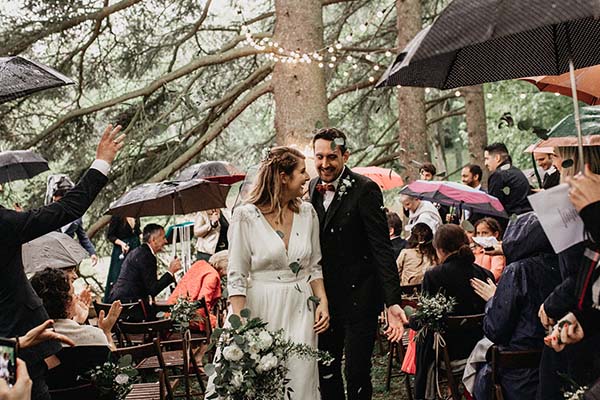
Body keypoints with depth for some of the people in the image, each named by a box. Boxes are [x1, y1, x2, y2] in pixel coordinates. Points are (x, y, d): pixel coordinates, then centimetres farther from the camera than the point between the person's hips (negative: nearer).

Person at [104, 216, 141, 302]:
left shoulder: (136, 218, 3)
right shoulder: (117, 217, -13)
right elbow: (109, 235, -8)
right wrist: (121, 243, -22)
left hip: (135, 248, 6)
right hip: (121, 252, -6)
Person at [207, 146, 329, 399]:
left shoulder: (307, 212, 6)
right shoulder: (246, 216, -8)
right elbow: (236, 276, -7)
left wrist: (323, 302, 1)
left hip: (300, 311, 4)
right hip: (262, 311, -4)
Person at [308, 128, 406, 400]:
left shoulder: (364, 189, -14)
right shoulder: (313, 189, 6)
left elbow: (382, 249, -18)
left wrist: (393, 302, -26)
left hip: (358, 298, -6)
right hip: (324, 298, 6)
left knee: (357, 373, 1)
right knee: (325, 370, 15)